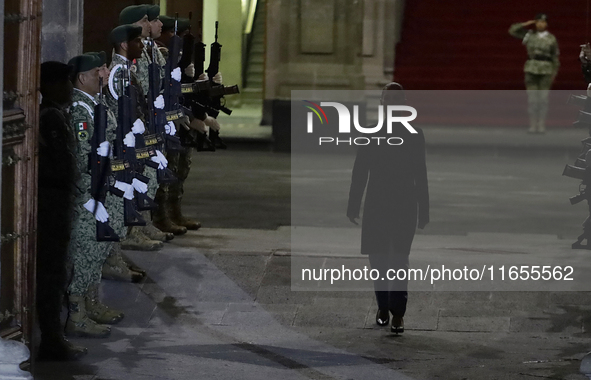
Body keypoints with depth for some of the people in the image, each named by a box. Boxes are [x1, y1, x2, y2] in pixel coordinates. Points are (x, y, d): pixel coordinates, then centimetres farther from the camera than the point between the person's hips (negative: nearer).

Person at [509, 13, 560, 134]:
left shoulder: (551, 39, 2)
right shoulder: (530, 35, 6)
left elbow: (555, 56, 6)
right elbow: (512, 30, 6)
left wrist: (554, 73, 2)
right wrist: (527, 24, -1)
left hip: (546, 70, -1)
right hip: (531, 69, 1)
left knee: (543, 99, -2)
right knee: (532, 98, -2)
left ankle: (541, 126, 4)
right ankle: (532, 125, 4)